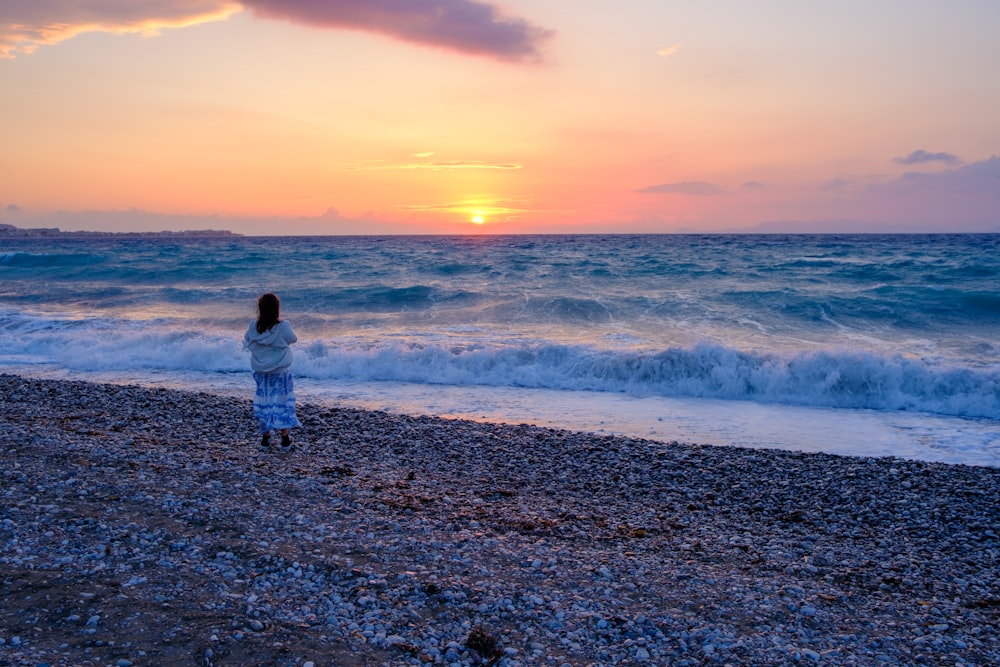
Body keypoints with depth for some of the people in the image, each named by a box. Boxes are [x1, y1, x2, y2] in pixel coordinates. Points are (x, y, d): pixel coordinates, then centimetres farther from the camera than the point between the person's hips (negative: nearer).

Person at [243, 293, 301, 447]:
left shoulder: (254, 327, -11)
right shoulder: (283, 327, -20)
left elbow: (247, 341, 6)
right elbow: (294, 339, -3)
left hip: (261, 372, 2)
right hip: (280, 371, -2)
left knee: (263, 402, 13)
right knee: (282, 402, 8)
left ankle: (265, 437, 19)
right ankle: (285, 438, 12)